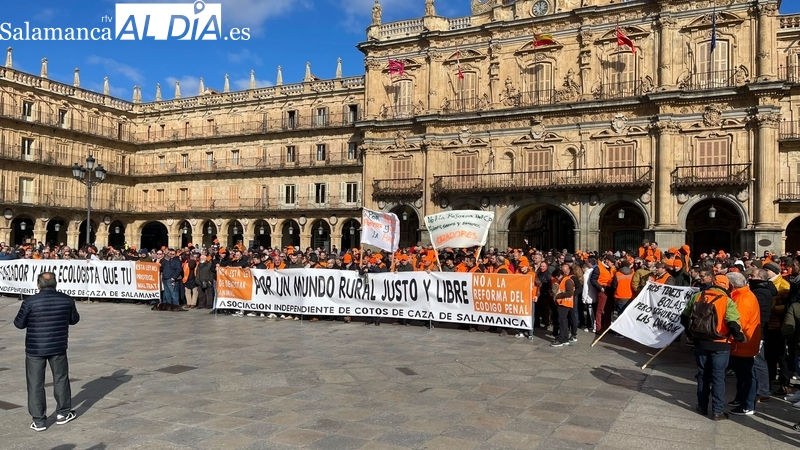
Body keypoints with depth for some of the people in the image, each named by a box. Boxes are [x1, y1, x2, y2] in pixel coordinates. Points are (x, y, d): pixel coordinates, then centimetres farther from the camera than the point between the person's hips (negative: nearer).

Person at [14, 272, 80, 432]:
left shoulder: (30, 301, -14)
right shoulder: (67, 300, -6)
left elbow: (19, 323, -5)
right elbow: (74, 320, 7)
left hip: (35, 349, -2)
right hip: (58, 347, 2)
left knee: (35, 384, 8)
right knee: (61, 379, 17)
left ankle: (39, 421, 13)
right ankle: (63, 413, 27)